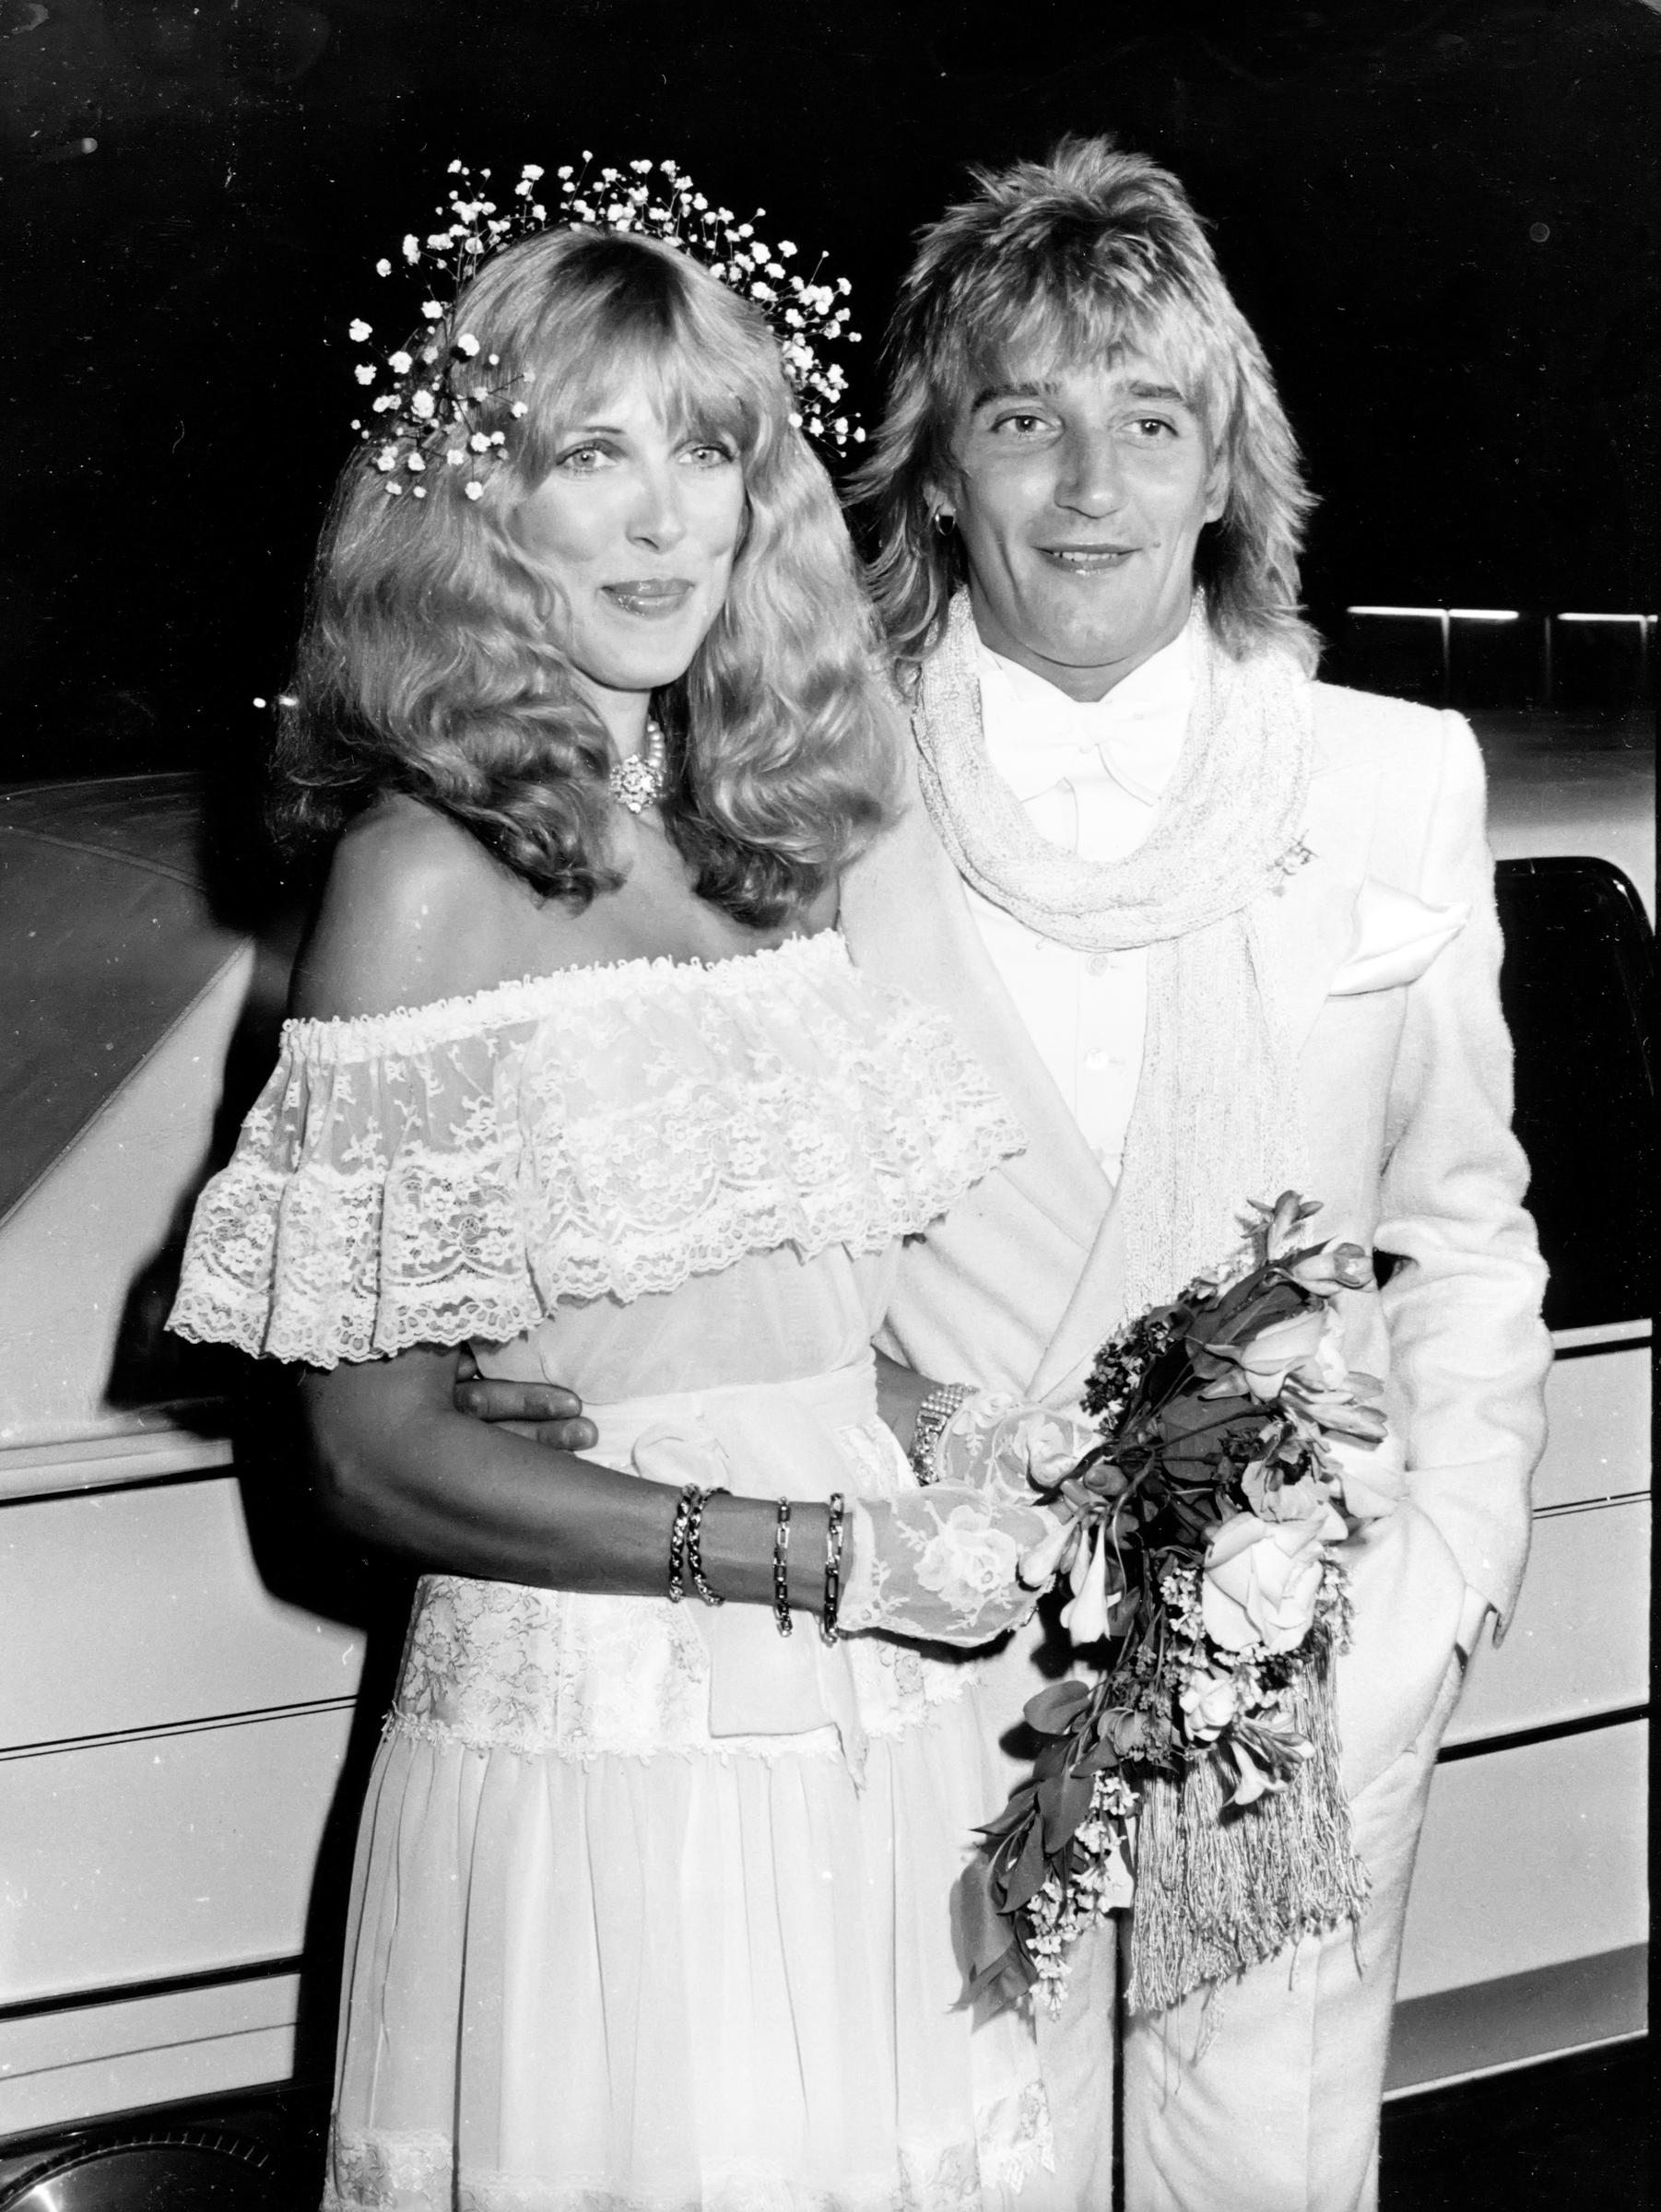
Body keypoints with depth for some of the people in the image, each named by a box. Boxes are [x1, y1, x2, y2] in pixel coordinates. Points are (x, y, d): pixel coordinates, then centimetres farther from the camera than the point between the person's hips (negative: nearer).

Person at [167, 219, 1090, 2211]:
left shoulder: (772, 849, 8)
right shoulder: (427, 872, -11)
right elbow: (376, 1457, -13)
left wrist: (967, 1452, -4)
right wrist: (835, 1556, -16)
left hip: (878, 1746, 6)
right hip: (598, 1754, -6)